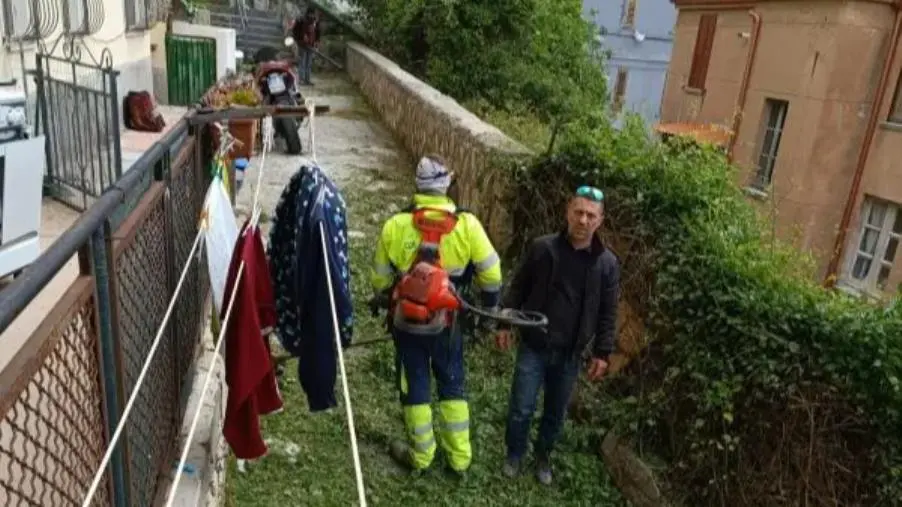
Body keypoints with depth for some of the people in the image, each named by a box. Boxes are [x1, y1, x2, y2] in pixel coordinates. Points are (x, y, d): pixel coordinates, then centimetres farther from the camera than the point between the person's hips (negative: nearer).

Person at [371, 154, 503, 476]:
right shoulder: (467, 224, -14)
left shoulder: (395, 226, -14)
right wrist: (489, 306, 13)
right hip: (447, 321, 1)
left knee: (415, 387, 15)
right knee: (452, 385, 18)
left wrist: (389, 300, 20)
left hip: (407, 321, -1)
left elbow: (380, 280, -2)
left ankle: (420, 456, 31)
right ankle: (460, 457, 30)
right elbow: (491, 274, -6)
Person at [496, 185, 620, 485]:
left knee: (556, 413, 15)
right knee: (521, 409, 5)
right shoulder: (542, 247, -8)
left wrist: (602, 353, 2)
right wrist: (504, 324, -2)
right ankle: (514, 455, 30)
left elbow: (607, 313, 3)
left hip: (570, 354, 2)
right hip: (533, 346, -1)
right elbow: (518, 288, 1)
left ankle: (543, 456, 39)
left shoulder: (608, 263, -4)